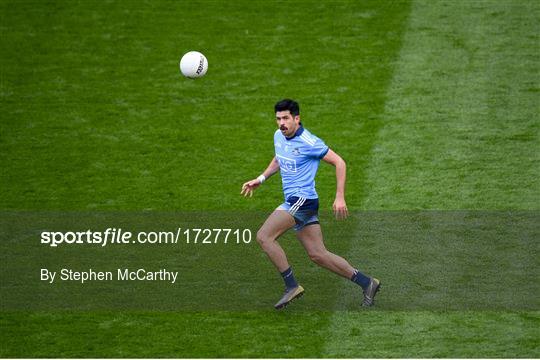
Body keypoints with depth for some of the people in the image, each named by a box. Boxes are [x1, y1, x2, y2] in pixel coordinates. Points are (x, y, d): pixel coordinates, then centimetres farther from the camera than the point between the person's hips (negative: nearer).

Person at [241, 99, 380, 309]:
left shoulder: (308, 142, -15)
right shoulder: (278, 136, 10)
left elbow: (339, 162, -10)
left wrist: (340, 197, -13)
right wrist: (260, 179, 21)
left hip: (302, 199, -9)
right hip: (294, 201, 9)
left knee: (263, 236, -15)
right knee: (318, 254, 7)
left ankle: (291, 286, -11)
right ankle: (366, 283, 13)